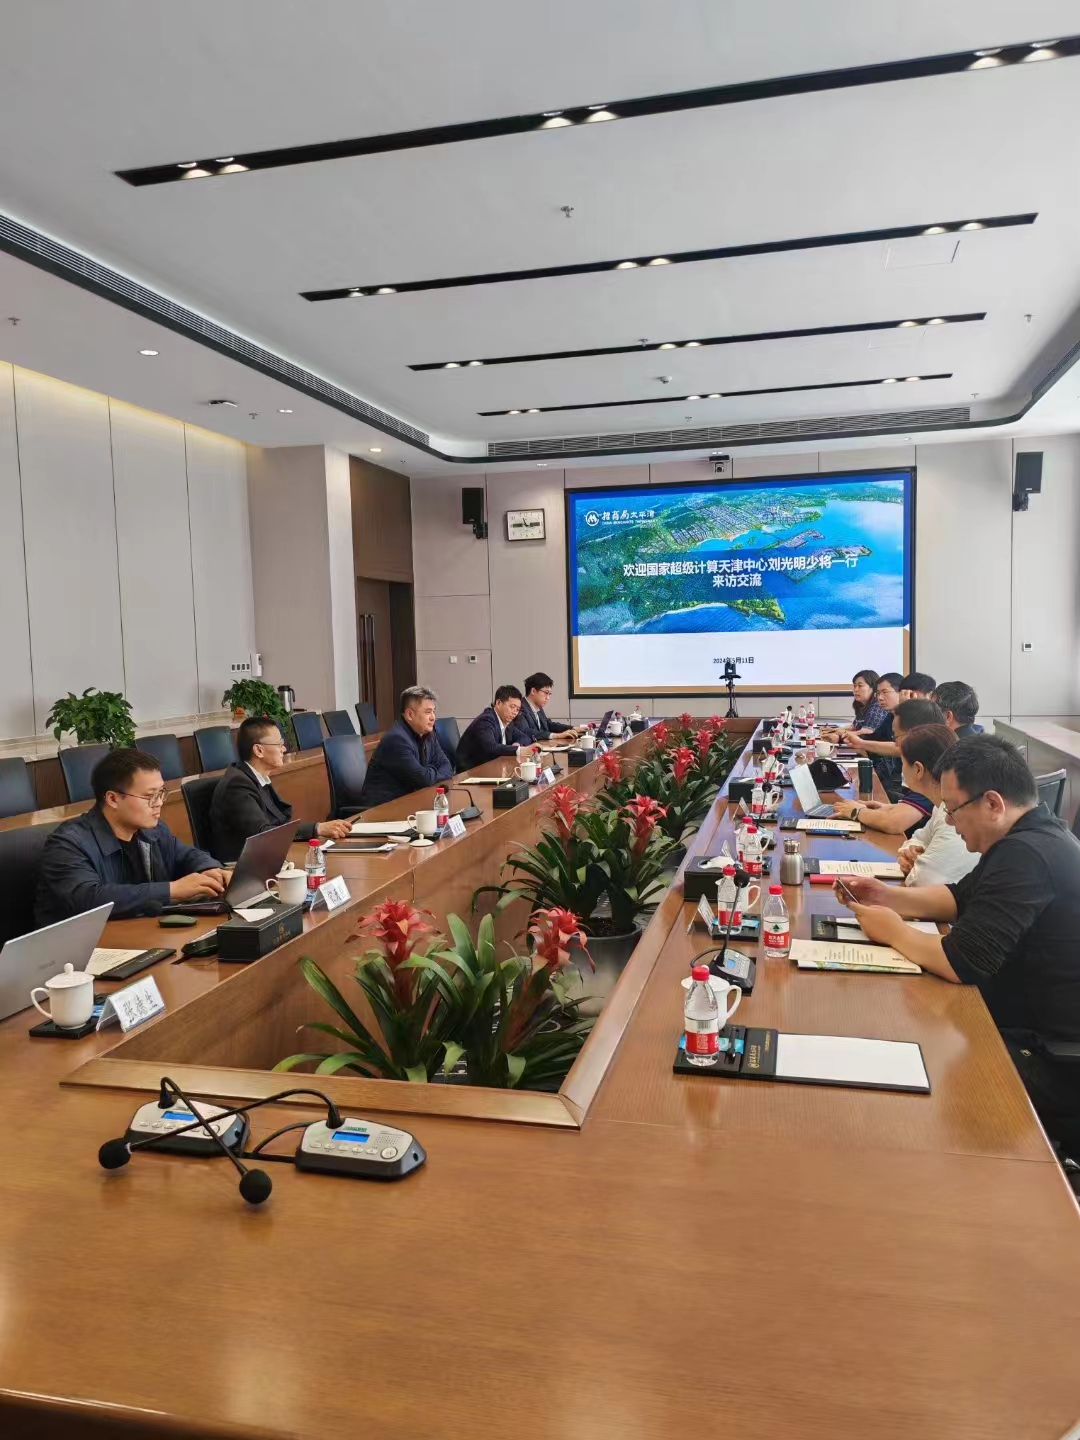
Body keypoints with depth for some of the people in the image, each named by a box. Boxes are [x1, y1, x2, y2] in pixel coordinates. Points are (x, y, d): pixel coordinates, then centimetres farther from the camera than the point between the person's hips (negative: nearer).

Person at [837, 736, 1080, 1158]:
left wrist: (894, 931, -11)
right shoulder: (1029, 838, 6)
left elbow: (960, 963, -28)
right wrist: (889, 896, 4)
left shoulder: (1026, 855, -27)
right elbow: (962, 897, 18)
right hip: (1033, 1029, 9)